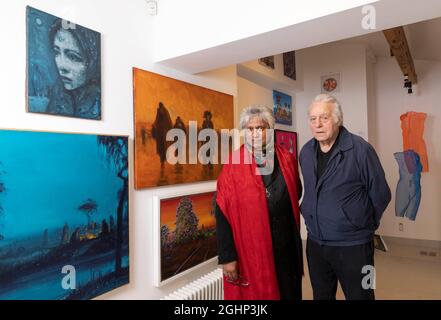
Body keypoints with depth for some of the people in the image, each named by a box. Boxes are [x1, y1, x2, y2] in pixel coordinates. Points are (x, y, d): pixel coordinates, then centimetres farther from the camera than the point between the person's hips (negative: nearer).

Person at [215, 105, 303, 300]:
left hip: (286, 248, 4)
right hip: (249, 251, -4)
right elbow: (223, 213, -12)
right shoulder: (234, 165, -10)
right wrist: (227, 257, -13)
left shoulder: (286, 159, 2)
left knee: (290, 293, 19)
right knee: (254, 293, 13)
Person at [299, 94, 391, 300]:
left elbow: (380, 194, -6)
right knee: (321, 296, 20)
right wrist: (309, 213, 11)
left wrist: (363, 225, 3)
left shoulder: (360, 149, -15)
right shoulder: (305, 152, 1)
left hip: (353, 245, -4)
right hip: (315, 243, 5)